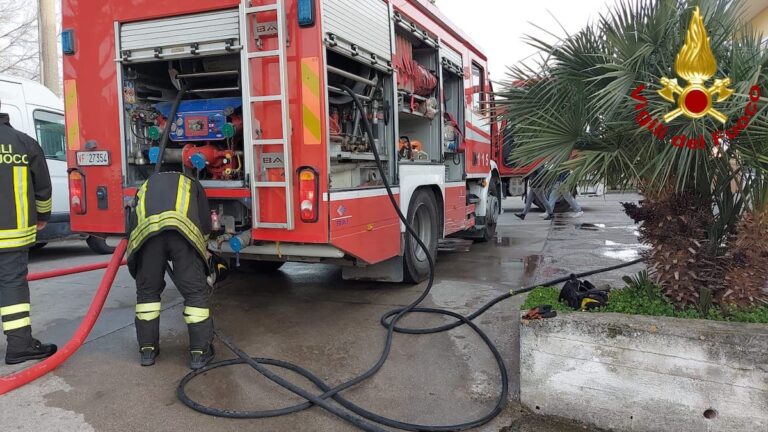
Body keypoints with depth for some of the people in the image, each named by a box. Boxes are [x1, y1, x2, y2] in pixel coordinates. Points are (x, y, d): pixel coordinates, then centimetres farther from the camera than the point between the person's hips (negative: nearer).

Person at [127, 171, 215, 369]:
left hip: (146, 230, 2)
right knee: (196, 291, 8)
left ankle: (147, 349, 24)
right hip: (183, 228, -2)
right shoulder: (191, 184, 37)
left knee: (147, 290, 19)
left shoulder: (146, 186, 42)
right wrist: (202, 250, 45)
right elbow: (205, 223, 28)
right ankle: (200, 352, 11)